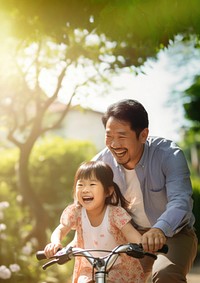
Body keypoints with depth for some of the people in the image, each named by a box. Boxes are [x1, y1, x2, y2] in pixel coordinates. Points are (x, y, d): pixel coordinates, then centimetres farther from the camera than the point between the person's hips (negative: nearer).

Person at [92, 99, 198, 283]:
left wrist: (159, 230, -56)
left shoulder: (169, 155, -22)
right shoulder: (101, 162, -11)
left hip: (172, 234, -4)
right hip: (132, 237, 5)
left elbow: (180, 201, -35)